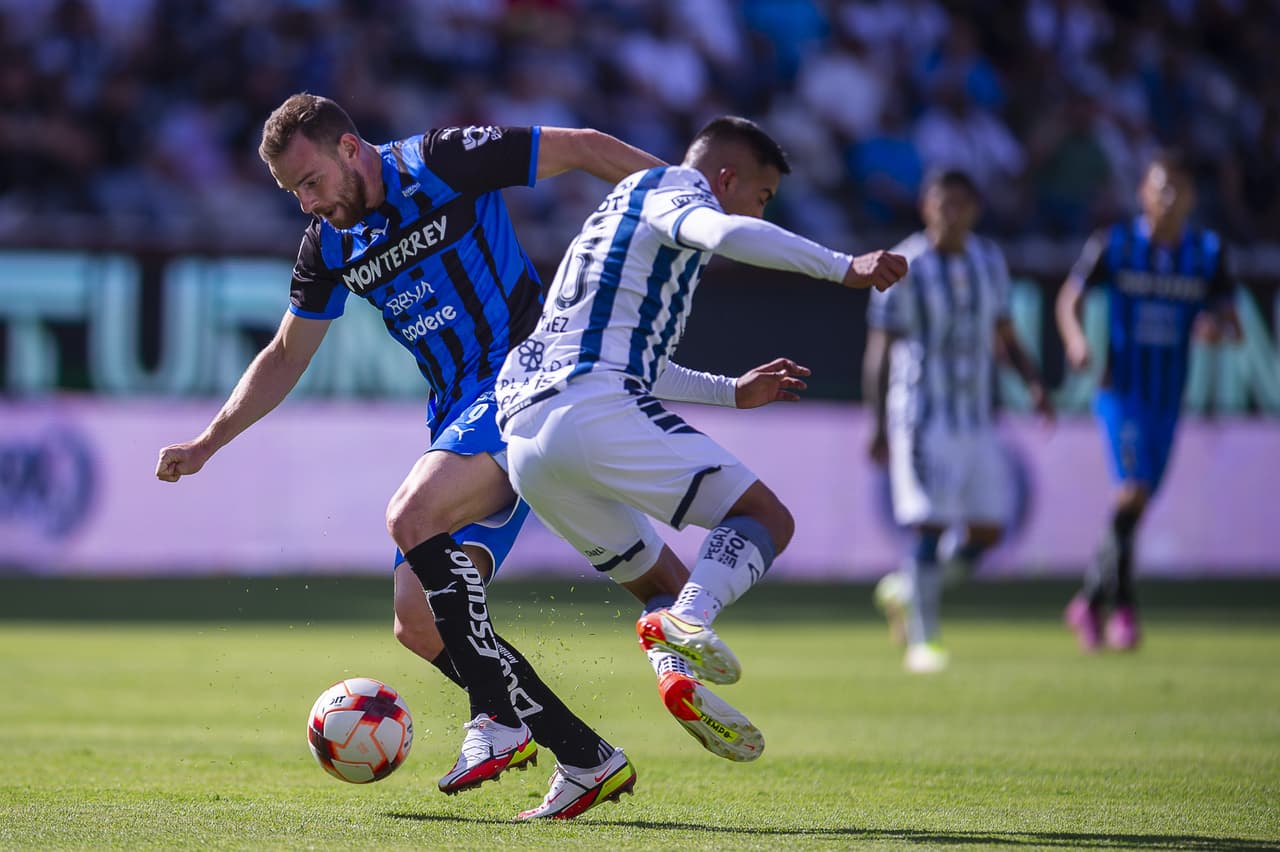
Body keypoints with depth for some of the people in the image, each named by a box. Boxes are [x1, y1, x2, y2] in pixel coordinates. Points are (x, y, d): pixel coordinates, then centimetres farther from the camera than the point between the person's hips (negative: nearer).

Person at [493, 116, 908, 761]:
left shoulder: (624, 214, 37)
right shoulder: (672, 189, 7)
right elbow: (726, 234, -18)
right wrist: (844, 268, -20)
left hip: (523, 431, 9)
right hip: (595, 408, -9)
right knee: (765, 518, -9)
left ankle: (677, 673, -11)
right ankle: (687, 621, -35)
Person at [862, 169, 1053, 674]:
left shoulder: (989, 262, 9)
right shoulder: (905, 268, -8)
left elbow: (1003, 337, 19)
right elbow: (879, 351, -7)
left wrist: (1033, 382, 2)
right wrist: (880, 425, -13)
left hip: (976, 418, 6)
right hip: (922, 418, -6)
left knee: (987, 530, 5)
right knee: (930, 526, -12)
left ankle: (903, 590, 26)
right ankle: (922, 642, -4)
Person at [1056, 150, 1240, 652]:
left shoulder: (1208, 253, 2)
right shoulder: (1114, 245, -5)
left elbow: (1232, 324, 2)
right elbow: (1070, 297, 3)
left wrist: (1218, 327, -23)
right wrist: (1076, 339, -18)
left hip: (1169, 399, 4)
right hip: (1121, 389, -4)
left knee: (1137, 502, 11)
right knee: (1134, 489, -20)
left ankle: (1091, 601, 27)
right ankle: (1122, 606, -14)